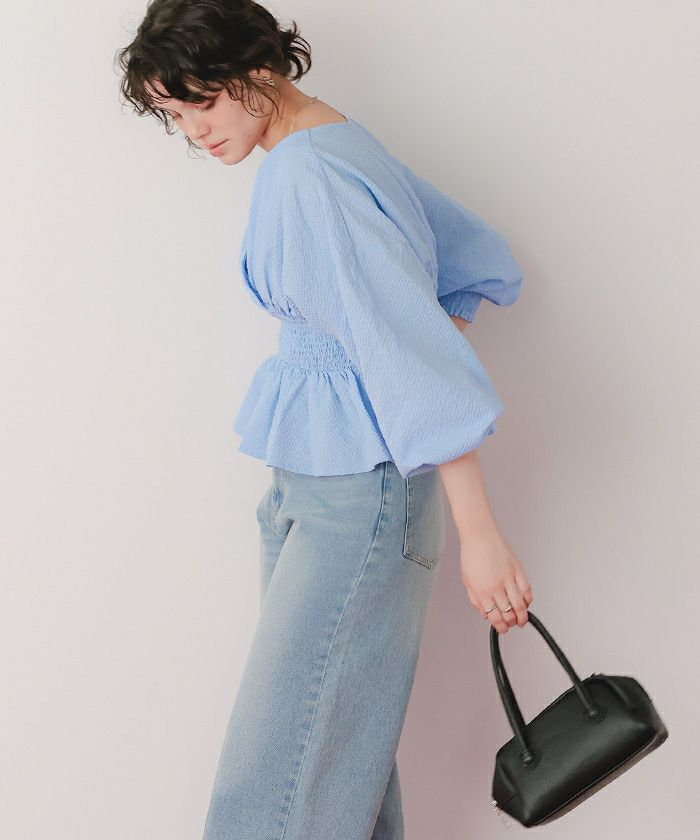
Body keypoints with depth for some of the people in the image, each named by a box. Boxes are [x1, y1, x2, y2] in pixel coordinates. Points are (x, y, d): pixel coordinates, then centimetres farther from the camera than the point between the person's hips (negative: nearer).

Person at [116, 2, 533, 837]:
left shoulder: (306, 174, -19)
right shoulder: (343, 142, 11)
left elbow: (409, 345, -25)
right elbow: (482, 258, 19)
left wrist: (478, 532, -25)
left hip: (356, 492, -10)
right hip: (311, 477, 10)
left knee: (285, 746, -4)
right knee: (343, 718, 16)